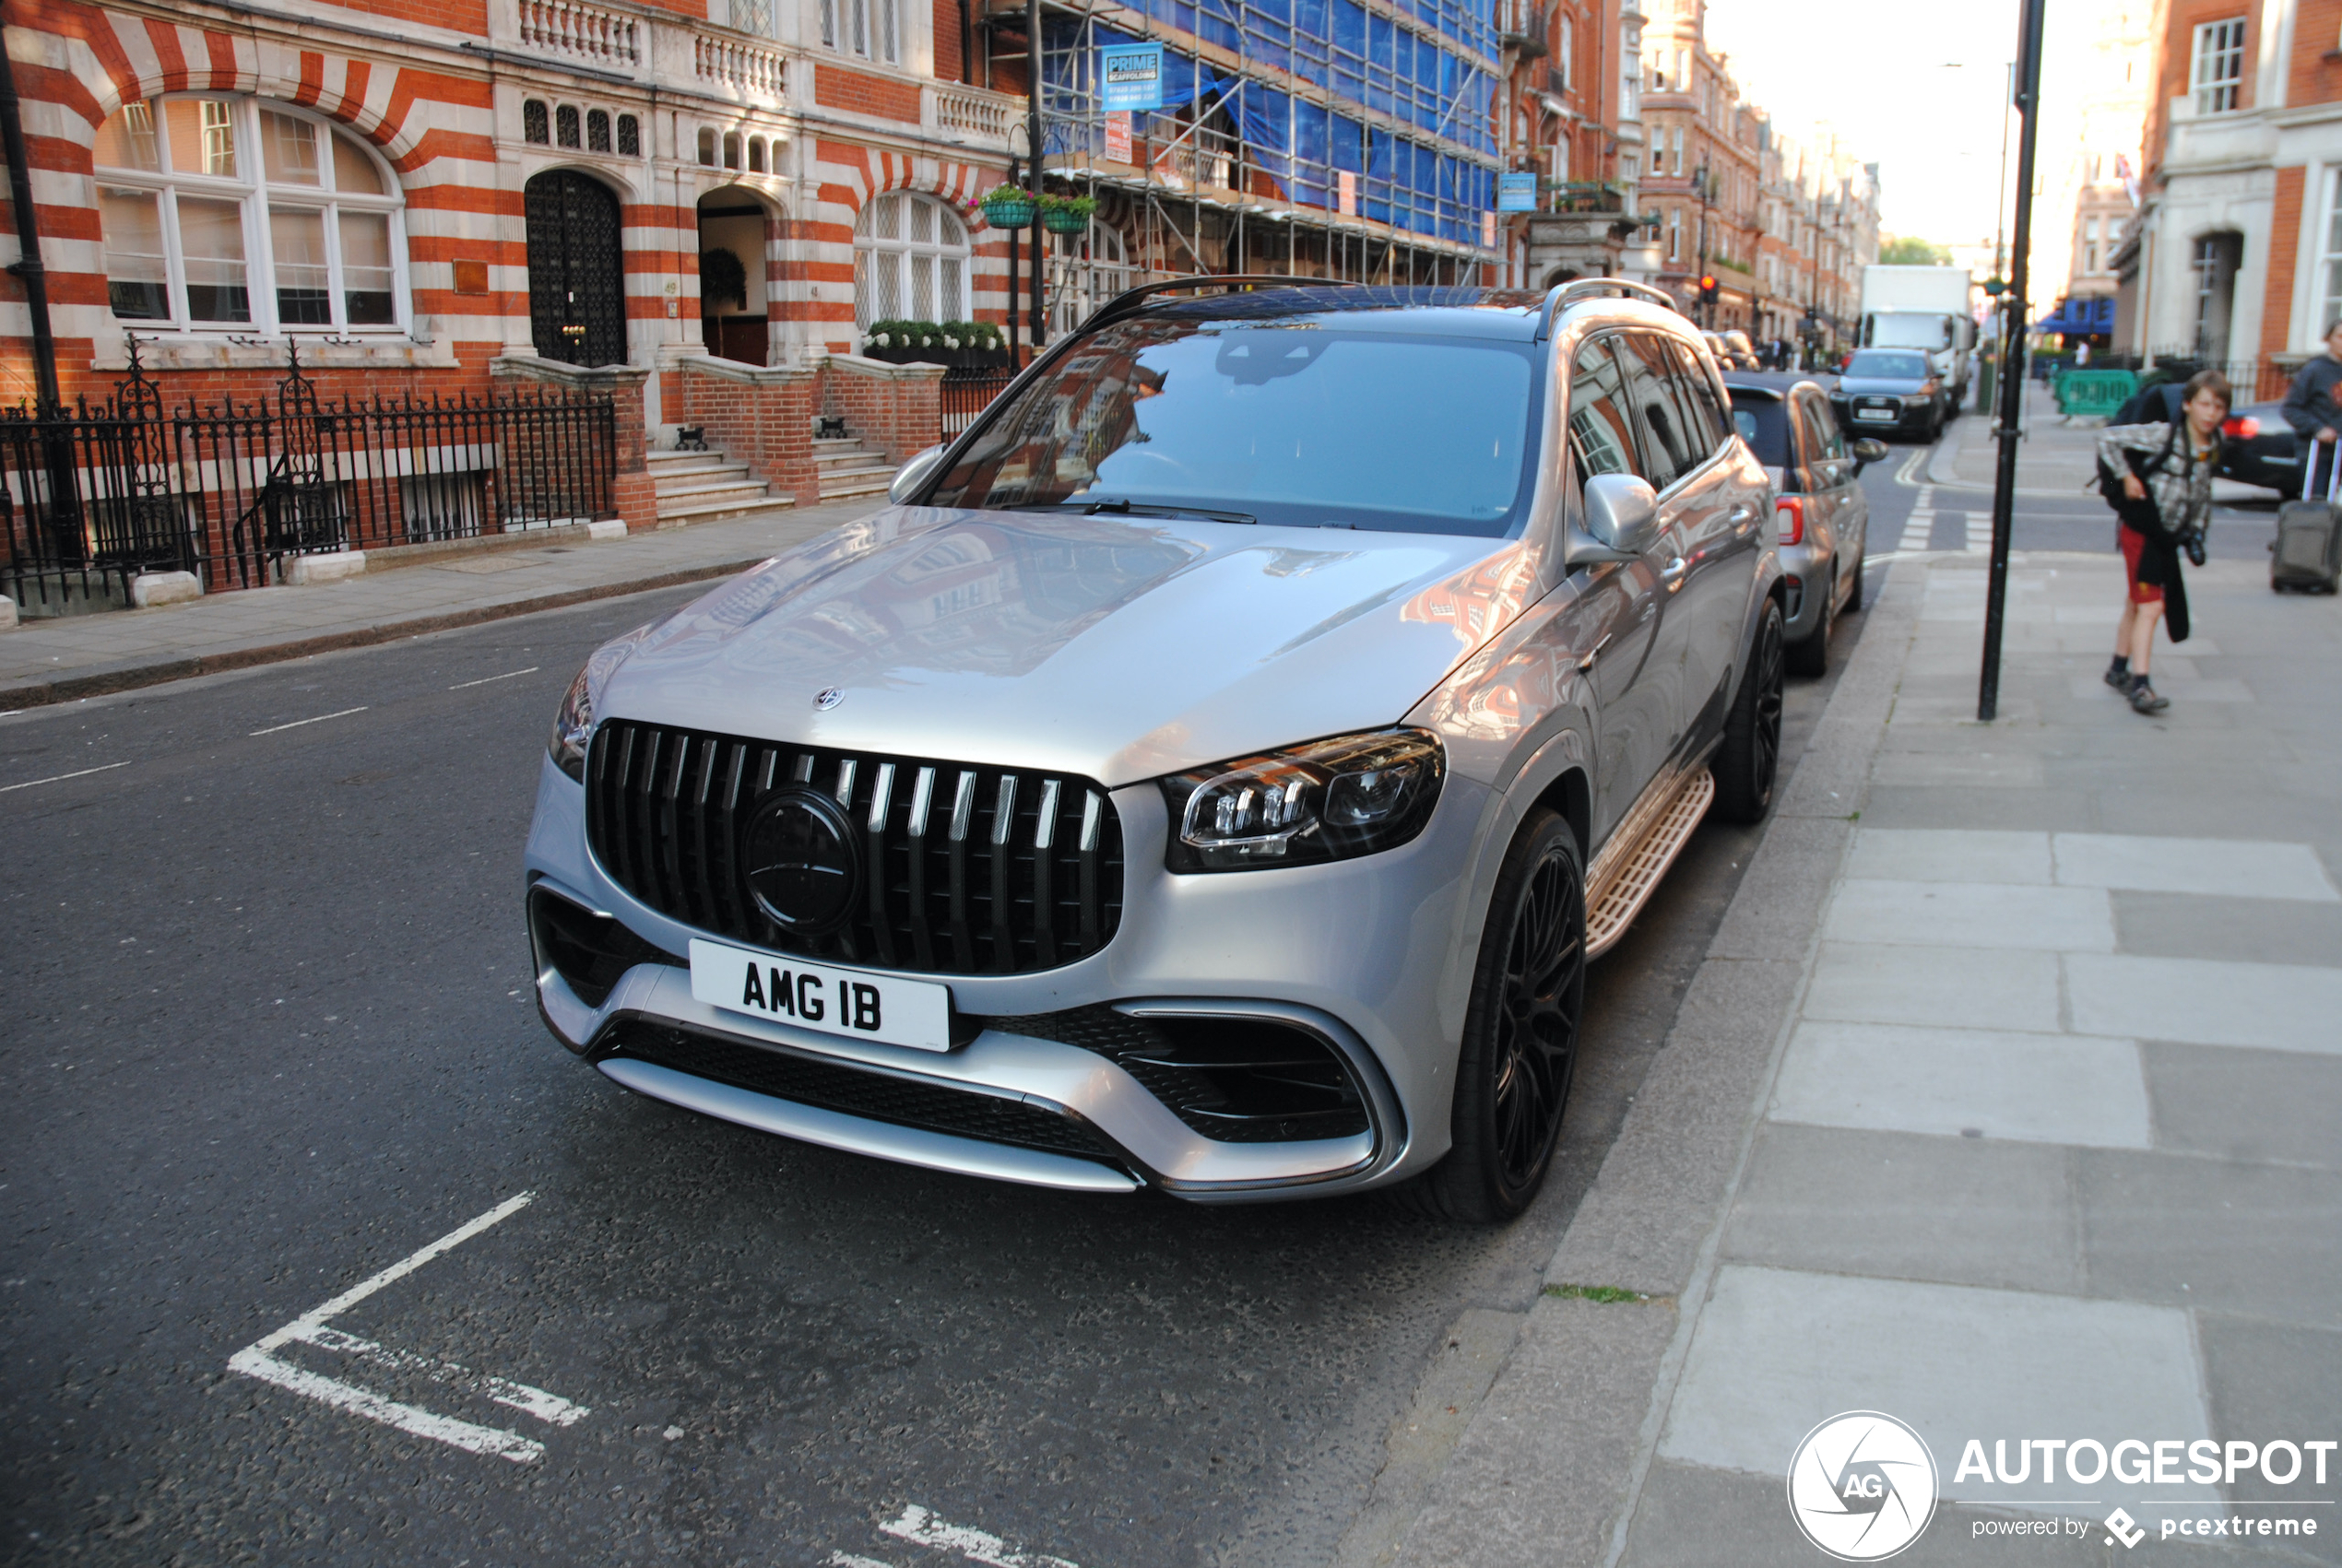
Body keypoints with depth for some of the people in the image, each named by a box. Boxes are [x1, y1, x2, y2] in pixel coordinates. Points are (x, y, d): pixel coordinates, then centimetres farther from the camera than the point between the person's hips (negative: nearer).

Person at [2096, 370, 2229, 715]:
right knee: (2151, 606, -13)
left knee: (2137, 604, 18)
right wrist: (2127, 476, -17)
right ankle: (2139, 686, -14)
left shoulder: (2213, 447, 3)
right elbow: (2108, 438, -17)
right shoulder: (2164, 436, -17)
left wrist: (2196, 531, 11)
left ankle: (2119, 669, 33)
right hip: (2141, 530, -7)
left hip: (2169, 536, 7)